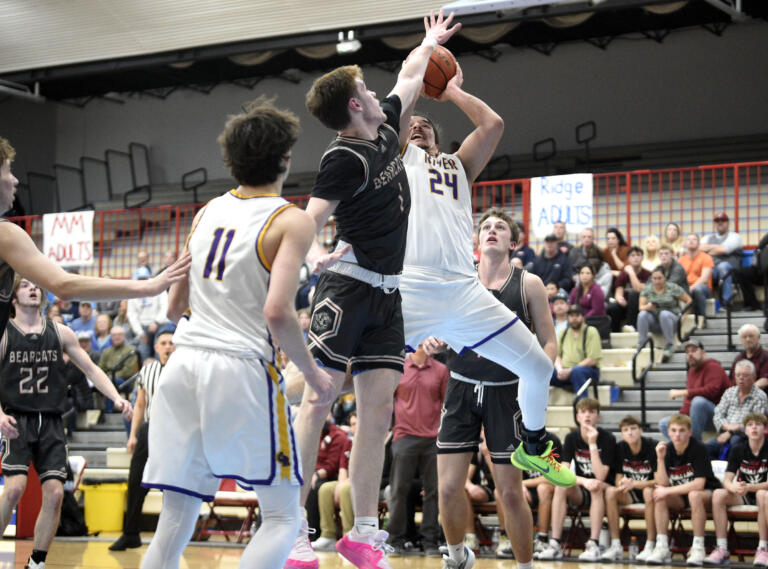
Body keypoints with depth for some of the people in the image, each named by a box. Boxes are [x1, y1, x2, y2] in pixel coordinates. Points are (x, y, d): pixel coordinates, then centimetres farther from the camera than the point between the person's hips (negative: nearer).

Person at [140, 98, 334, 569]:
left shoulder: (208, 212, 15)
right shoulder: (292, 221, -4)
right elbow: (278, 313, -17)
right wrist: (314, 373, -3)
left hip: (183, 365, 6)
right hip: (243, 368, -6)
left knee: (177, 518, 9)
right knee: (283, 517, 5)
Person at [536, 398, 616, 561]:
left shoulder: (607, 439, -13)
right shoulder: (571, 438, -3)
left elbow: (601, 477, -23)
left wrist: (592, 444, -26)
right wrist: (584, 481, -31)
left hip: (602, 493, -3)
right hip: (580, 494, 3)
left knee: (597, 487, -35)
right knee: (561, 486, -27)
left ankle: (593, 545, -39)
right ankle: (555, 544, -31)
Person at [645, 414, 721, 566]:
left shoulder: (698, 448, -19)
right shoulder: (668, 450, -5)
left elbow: (699, 484, -27)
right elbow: (663, 484, -12)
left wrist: (668, 491, -25)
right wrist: (660, 459, -24)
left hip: (706, 493, -5)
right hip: (680, 497, 5)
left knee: (694, 495, -37)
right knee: (658, 495, -22)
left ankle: (698, 548, -29)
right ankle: (662, 548, -22)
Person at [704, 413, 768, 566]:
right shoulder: (738, 450, 2)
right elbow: (727, 480, -6)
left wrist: (748, 487, -33)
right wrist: (734, 487, -31)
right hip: (741, 497, 3)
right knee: (718, 494, -26)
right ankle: (722, 550, -30)